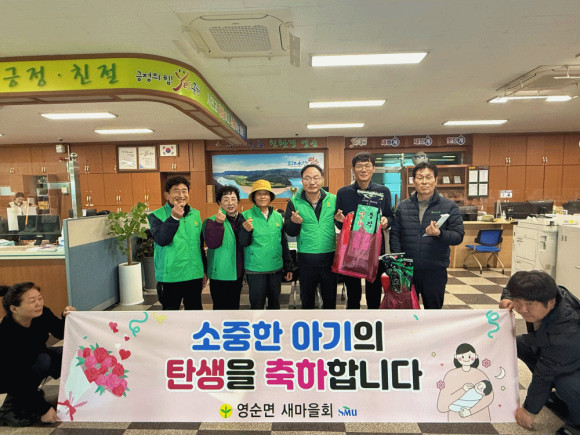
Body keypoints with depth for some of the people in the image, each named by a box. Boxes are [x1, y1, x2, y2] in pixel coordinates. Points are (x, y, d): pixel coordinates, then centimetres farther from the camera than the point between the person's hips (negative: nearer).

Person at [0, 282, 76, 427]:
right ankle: (13, 403, -10)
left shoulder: (42, 314, -20)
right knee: (43, 360, -32)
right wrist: (43, 409, -27)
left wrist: (67, 318, -26)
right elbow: (17, 381, -29)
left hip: (33, 359, 7)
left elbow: (60, 333, -3)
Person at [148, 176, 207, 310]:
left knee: (195, 308, 16)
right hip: (170, 276, -4)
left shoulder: (195, 214, 8)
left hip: (194, 275, 4)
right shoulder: (157, 216, -5)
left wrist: (204, 271, 16)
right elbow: (161, 240, -22)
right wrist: (174, 218, -29)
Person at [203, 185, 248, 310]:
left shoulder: (241, 219, 5)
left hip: (237, 273, 5)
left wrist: (246, 230, -25)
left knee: (235, 306, 19)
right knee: (221, 307, 3)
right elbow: (212, 243, -24)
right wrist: (219, 224, -36)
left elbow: (245, 243, -5)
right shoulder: (211, 221, -10)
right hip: (220, 275, -5)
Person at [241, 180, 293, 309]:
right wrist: (246, 231, -25)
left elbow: (284, 243, 13)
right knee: (257, 303, 4)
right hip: (255, 269, -4)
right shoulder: (246, 216, -5)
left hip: (276, 268, 4)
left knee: (275, 302, 16)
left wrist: (288, 267, 14)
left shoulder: (278, 216, 7)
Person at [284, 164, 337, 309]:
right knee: (307, 297, 16)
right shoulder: (294, 202, -2)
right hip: (306, 258, 0)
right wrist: (294, 222, -23)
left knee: (330, 297, 15)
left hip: (329, 255, 1)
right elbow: (289, 232, -2)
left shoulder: (333, 199, 1)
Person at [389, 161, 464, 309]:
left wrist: (440, 234, -25)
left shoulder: (449, 206, -2)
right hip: (407, 269, 2)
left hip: (435, 271, -1)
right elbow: (395, 235, 3)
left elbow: (458, 236, -6)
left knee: (433, 307, 14)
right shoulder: (403, 206, 4)